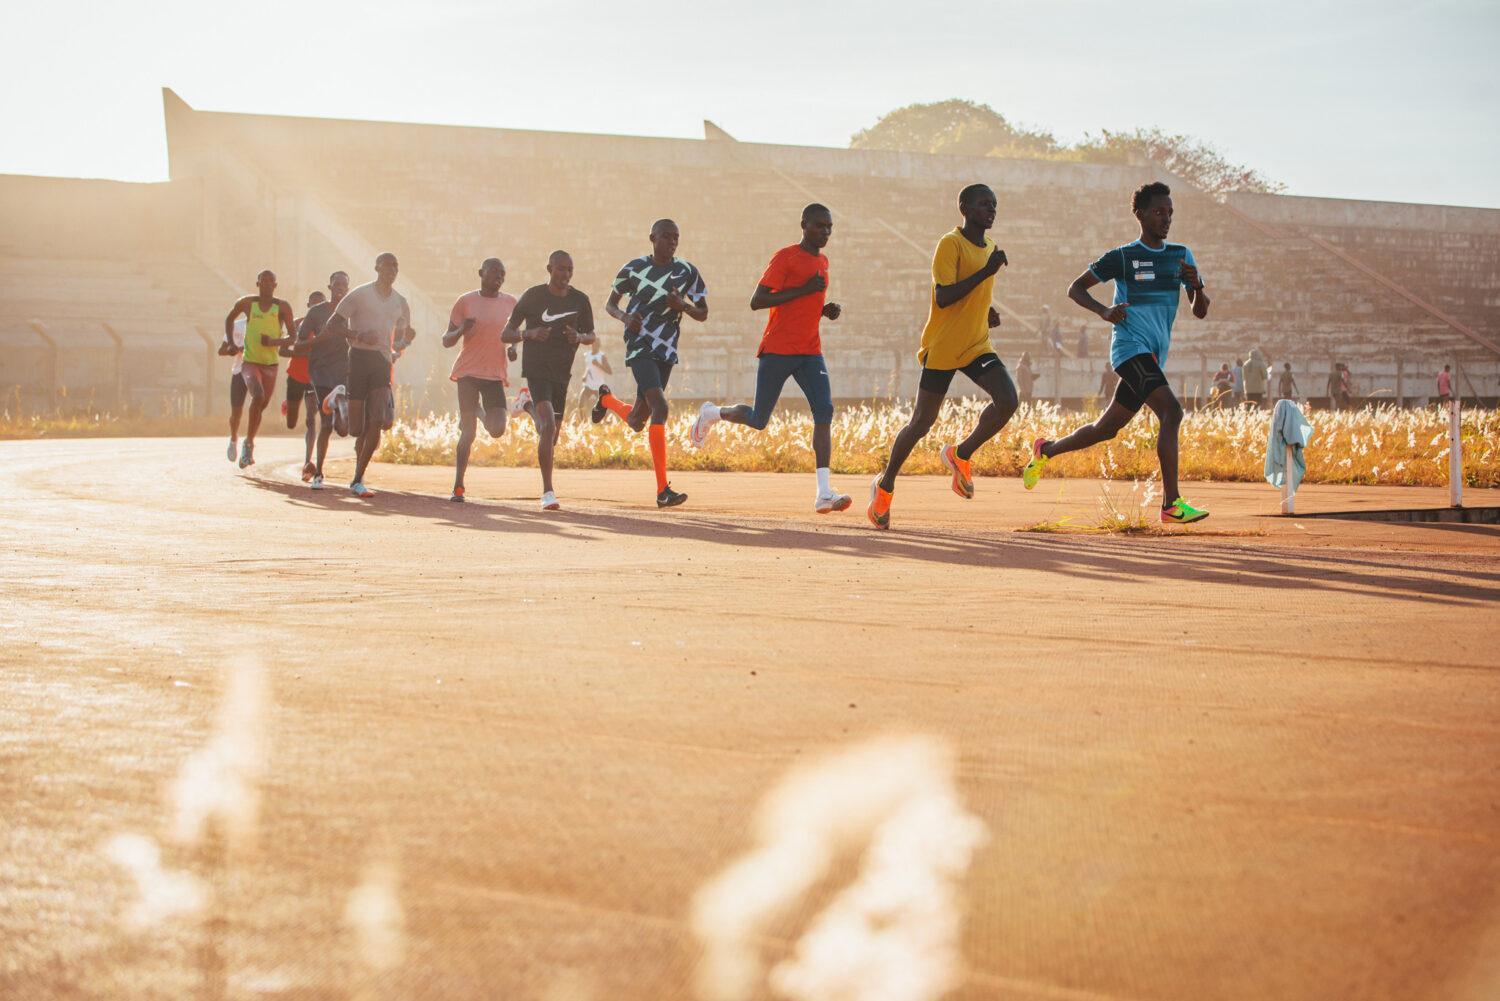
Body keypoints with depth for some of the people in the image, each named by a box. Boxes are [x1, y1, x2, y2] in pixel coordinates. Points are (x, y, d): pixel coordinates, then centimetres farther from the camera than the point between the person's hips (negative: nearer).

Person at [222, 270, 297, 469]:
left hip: (271, 363, 2)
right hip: (249, 361, -2)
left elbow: (293, 336, -2)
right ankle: (248, 443, -17)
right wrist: (230, 343, 10)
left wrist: (274, 342, -20)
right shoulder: (247, 303, -1)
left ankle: (248, 445, 33)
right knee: (258, 396, -26)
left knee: (261, 406, 12)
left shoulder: (282, 307, -3)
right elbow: (229, 318, 18)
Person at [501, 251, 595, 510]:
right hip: (537, 369, -5)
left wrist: (580, 337, -8)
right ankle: (548, 493, -22)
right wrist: (530, 334, -24)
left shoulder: (580, 300, 3)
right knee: (549, 426, -21)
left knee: (554, 433, 10)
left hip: (562, 372, 5)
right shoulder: (533, 296, -7)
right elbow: (506, 335, -4)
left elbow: (591, 335, 16)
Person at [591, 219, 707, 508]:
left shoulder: (687, 272, 4)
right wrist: (625, 316, -14)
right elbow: (610, 304, 9)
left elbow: (703, 314, 8)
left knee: (637, 422, 11)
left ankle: (607, 399, 48)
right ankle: (662, 490, -22)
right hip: (639, 347, -4)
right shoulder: (634, 268, -2)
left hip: (667, 352, 4)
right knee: (660, 409, -23)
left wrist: (682, 305, -13)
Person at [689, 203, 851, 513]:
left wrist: (826, 310, 9)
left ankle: (824, 493, -19)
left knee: (824, 412, -14)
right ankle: (713, 413, 35)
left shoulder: (822, 261, 16)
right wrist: (803, 290, -19)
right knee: (758, 420, 2)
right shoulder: (785, 257, -8)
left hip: (810, 352, 6)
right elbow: (756, 302, -15)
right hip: (777, 351, -6)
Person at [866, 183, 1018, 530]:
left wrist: (987, 314, 7)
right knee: (921, 423, 0)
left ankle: (961, 455, 5)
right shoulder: (950, 244, -13)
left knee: (1008, 400, -17)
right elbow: (944, 297, -23)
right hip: (942, 347, -6)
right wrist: (986, 271, -27)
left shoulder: (989, 248, 13)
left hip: (977, 346, 6)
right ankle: (885, 485, 21)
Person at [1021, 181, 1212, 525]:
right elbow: (1076, 288, 5)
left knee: (1106, 429, 13)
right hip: (1131, 347, -7)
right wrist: (1103, 311, -13)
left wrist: (1196, 285, -11)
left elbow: (1201, 312, 11)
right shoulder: (1122, 257, -2)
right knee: (1171, 412, -25)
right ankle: (1172, 504, -28)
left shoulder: (1181, 256, 12)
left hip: (1154, 356, 7)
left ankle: (1045, 450, 37)